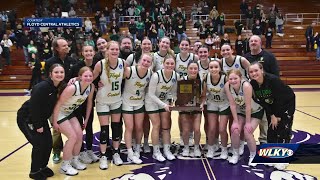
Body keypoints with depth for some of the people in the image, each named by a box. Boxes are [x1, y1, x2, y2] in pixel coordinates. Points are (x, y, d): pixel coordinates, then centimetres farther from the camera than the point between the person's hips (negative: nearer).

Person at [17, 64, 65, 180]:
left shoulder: (60, 87, -7)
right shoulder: (42, 87, -29)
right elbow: (33, 107, -27)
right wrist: (38, 126, -19)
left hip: (41, 119, 7)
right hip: (26, 118, -7)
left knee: (48, 143, 3)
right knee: (39, 143, -10)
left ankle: (43, 166, 26)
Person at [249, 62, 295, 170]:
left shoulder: (273, 80, -32)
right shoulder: (252, 84, -17)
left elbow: (279, 99, -26)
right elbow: (261, 101, -9)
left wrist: (277, 116, -18)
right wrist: (271, 115, -11)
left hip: (287, 103, -5)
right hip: (272, 105, 5)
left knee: (283, 129, -8)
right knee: (271, 129, 5)